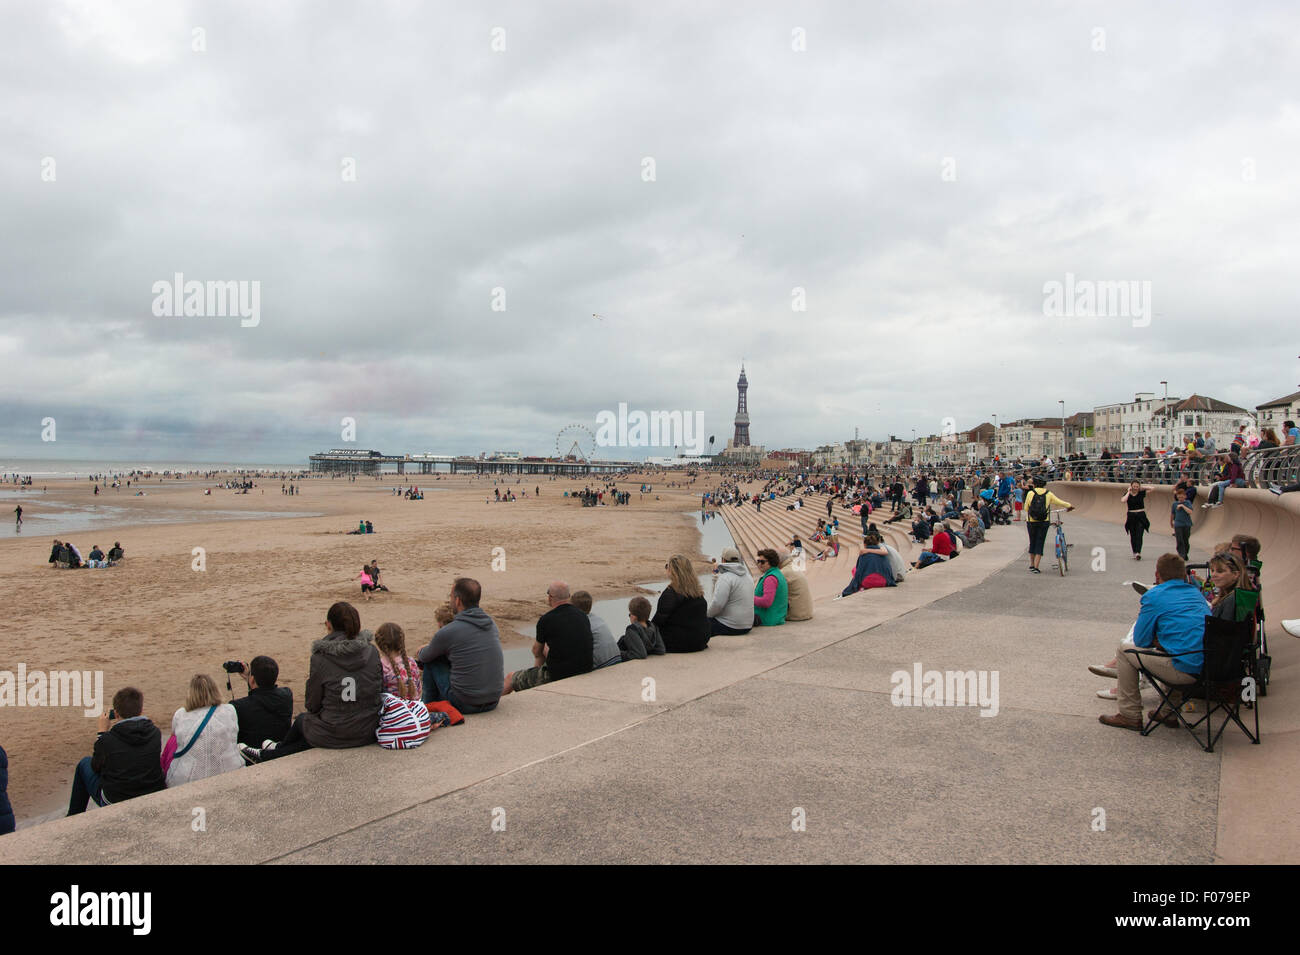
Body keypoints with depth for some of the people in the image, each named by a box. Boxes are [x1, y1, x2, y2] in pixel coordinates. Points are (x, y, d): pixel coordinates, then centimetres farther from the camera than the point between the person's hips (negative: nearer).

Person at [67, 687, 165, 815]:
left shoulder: (107, 740, -19)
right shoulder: (155, 733, -10)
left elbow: (96, 767, 1)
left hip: (113, 803, -3)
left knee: (84, 763, 20)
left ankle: (73, 819, 33)